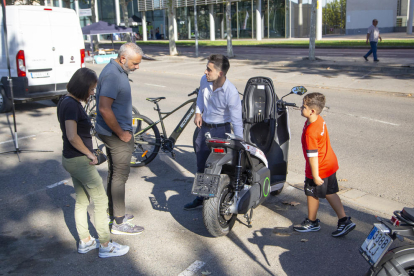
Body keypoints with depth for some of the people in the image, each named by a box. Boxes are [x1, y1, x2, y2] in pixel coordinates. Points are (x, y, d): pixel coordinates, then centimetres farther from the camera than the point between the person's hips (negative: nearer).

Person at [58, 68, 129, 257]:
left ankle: (85, 242, 30)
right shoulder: (72, 105, -22)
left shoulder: (65, 101, 9)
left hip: (70, 159, 10)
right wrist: (89, 153, -18)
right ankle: (105, 246, 10)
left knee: (82, 201, 18)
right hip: (79, 161, -10)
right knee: (100, 200, 1)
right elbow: (72, 136, -30)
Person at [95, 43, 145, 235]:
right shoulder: (112, 75, -22)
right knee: (119, 176, -2)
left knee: (114, 174, 18)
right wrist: (121, 133, -21)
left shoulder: (117, 71, 11)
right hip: (116, 134, -10)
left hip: (114, 133, 10)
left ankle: (114, 214, 32)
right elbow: (104, 109, -30)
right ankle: (118, 223, 8)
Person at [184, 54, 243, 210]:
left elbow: (237, 121, -22)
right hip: (204, 127, 7)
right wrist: (198, 112, 4)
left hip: (221, 130, -6)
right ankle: (201, 198, 34)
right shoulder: (204, 80, -8)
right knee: (201, 165, 17)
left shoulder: (231, 93, -25)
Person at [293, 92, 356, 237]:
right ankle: (344, 221, 20)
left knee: (312, 194, 12)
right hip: (330, 164, 9)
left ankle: (312, 222, 31)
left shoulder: (310, 132, -30)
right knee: (330, 193, 18)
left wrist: (315, 175, -21)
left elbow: (313, 156, -27)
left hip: (319, 168, -9)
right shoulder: (320, 120, -1)